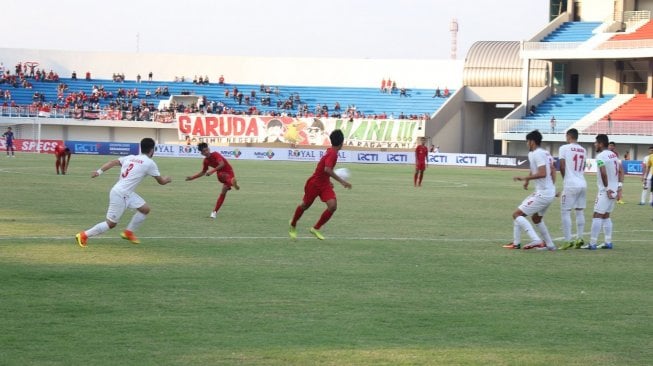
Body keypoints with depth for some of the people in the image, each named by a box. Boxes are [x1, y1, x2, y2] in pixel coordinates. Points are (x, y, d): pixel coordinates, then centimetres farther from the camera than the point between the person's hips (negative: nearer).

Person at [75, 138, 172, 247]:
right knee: (111, 223, 0)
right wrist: (167, 179, 24)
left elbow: (112, 162, 0)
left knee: (145, 209, 14)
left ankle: (128, 233, 23)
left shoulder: (130, 158, 11)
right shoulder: (149, 163, -9)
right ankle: (83, 235, 6)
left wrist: (99, 171, -6)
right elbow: (161, 181, 2)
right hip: (120, 194, -8)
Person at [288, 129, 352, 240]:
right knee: (305, 205, 12)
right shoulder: (333, 154, -23)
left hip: (324, 184, 7)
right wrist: (341, 181, -37)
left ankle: (316, 228, 1)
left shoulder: (330, 151, 4)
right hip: (314, 184, -7)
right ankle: (293, 226, 38)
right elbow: (327, 169, -37)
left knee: (333, 206, -12)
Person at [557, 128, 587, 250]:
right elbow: (583, 168, 15)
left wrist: (565, 178, 8)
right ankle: (579, 238, 10)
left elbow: (562, 167, -7)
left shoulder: (564, 148, -5)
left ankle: (568, 240, -7)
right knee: (580, 211, 12)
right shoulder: (583, 150, 13)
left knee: (565, 212, -2)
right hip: (582, 184, 6)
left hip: (570, 184, -6)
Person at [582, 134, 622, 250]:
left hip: (605, 191, -9)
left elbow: (604, 173, -24)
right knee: (606, 216, 17)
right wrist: (619, 188, 10)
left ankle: (592, 243, -10)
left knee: (597, 216, -7)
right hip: (615, 190, 9)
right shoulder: (614, 155, 13)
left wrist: (607, 189, -17)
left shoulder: (601, 156, -14)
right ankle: (608, 242, 17)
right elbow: (621, 172, 13)